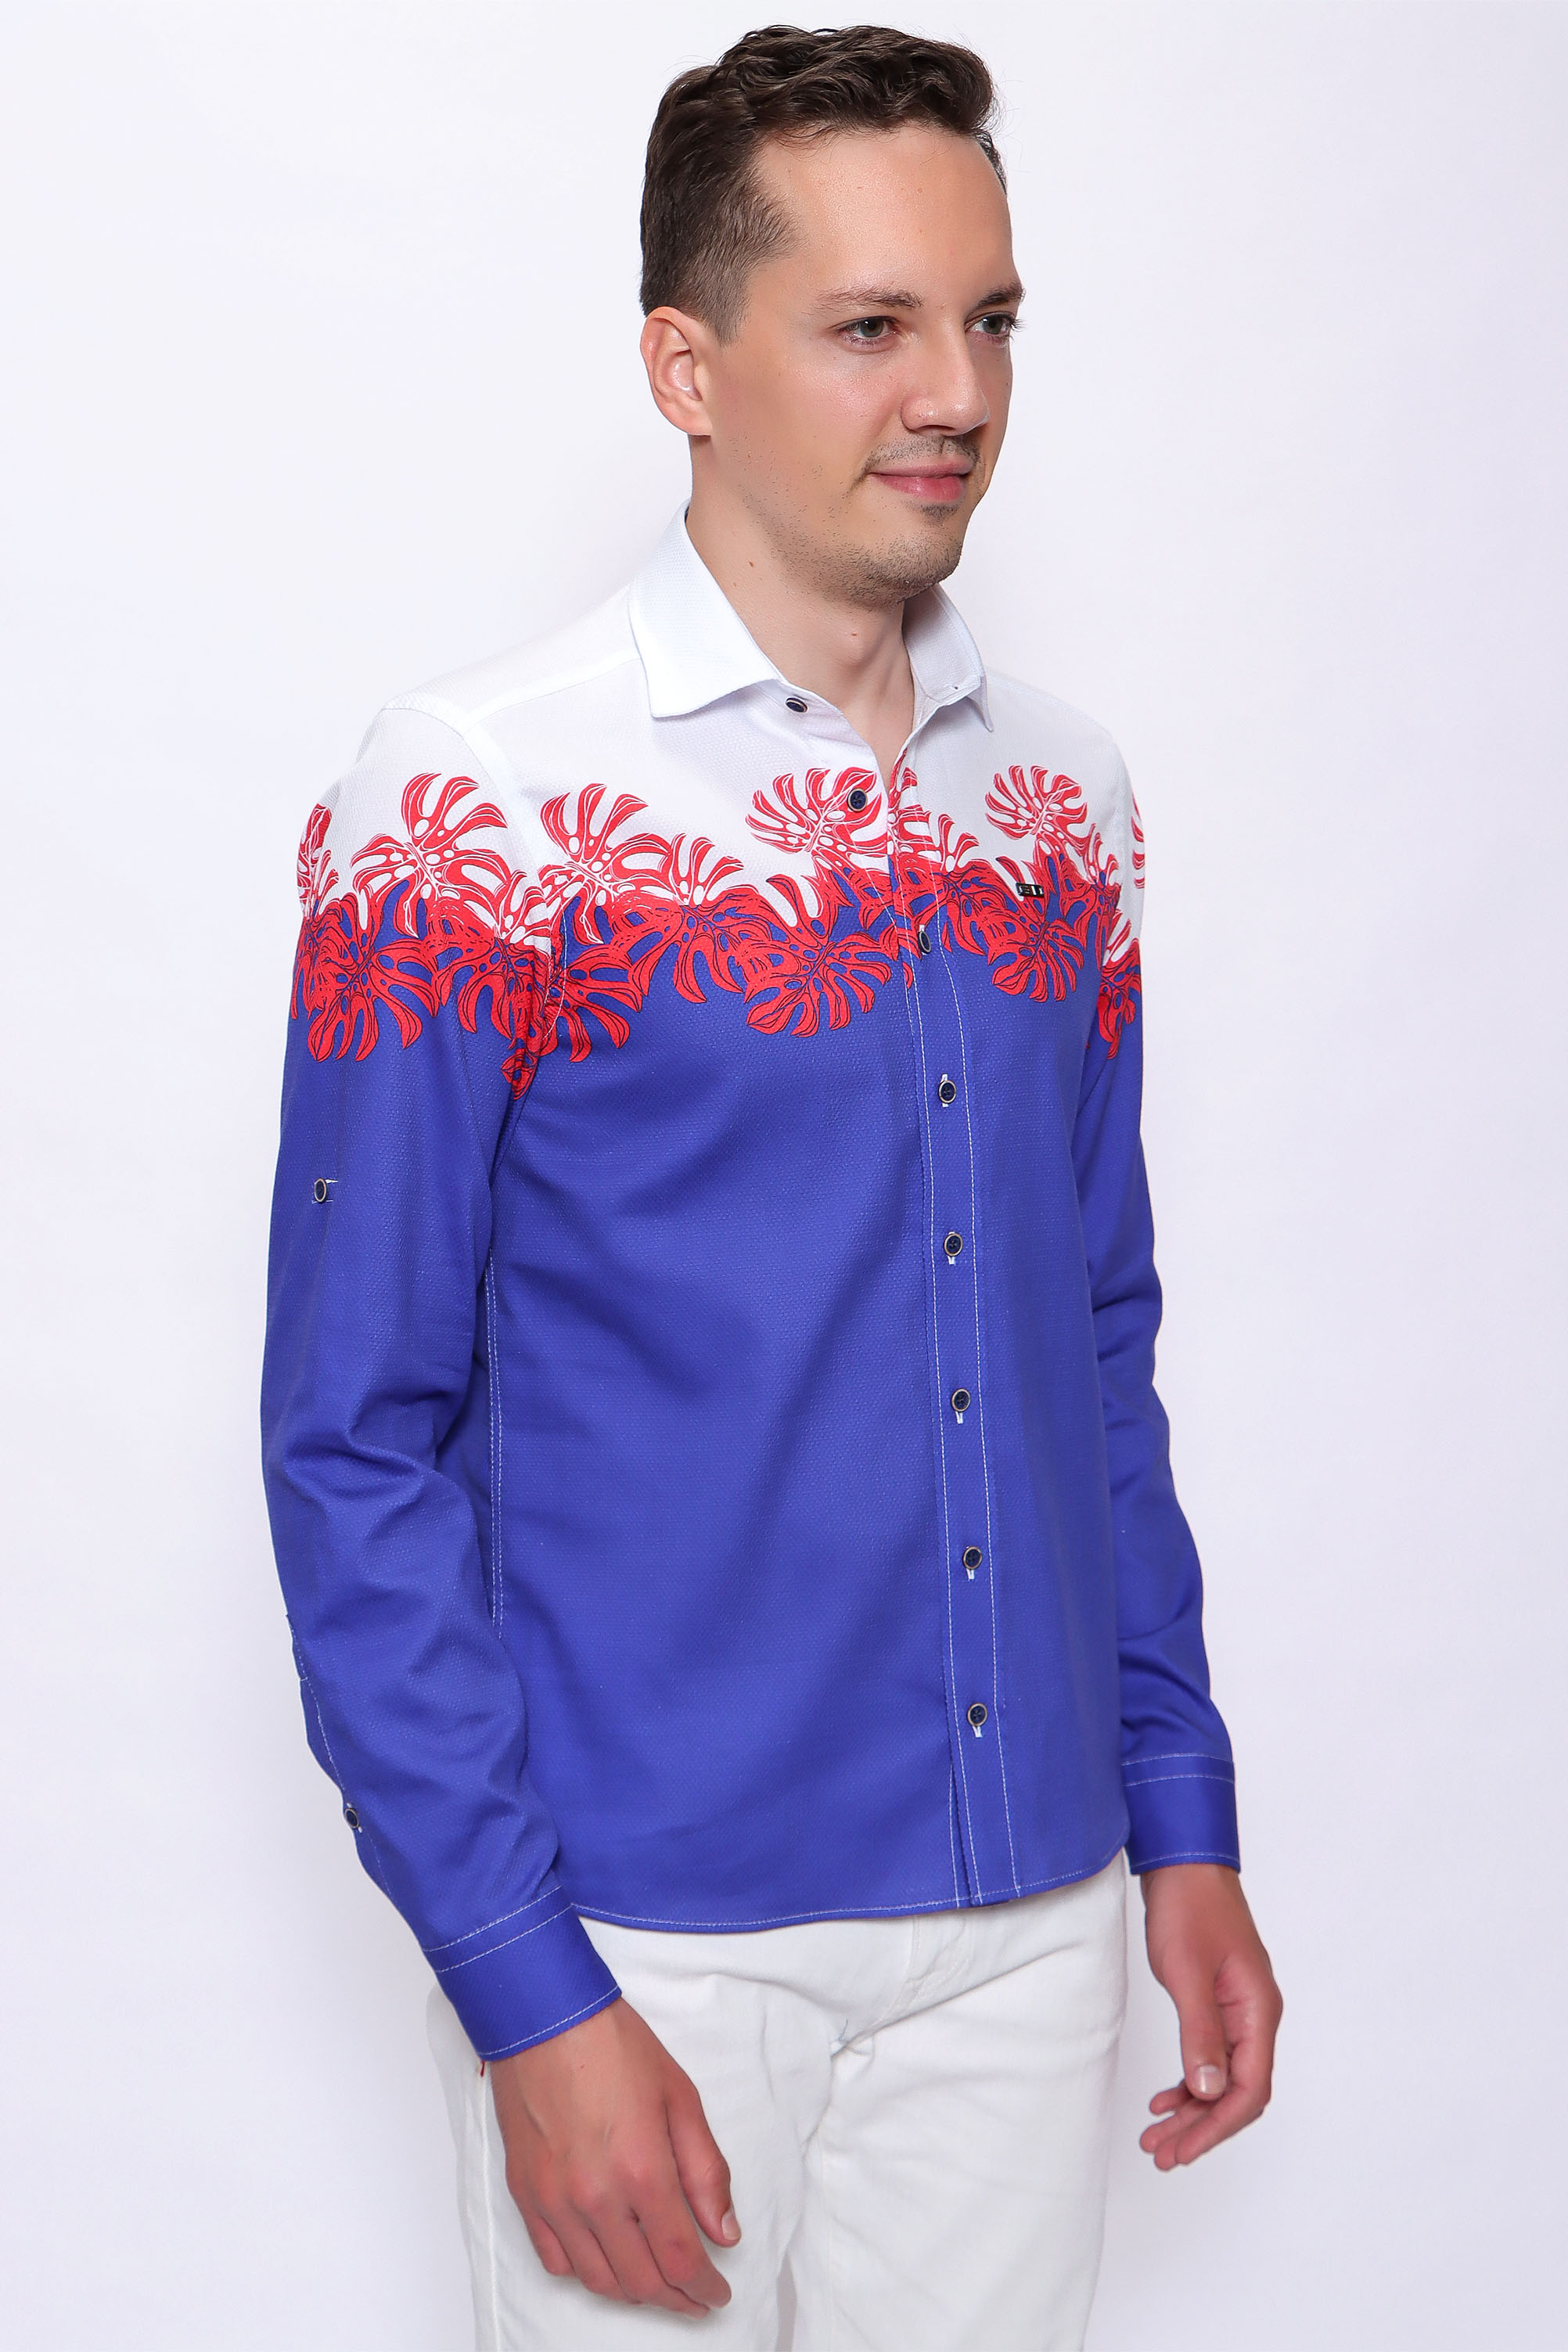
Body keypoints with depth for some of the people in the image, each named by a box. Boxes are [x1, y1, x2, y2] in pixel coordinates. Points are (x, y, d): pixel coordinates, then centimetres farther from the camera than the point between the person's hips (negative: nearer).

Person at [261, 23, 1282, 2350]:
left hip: (1029, 1918, 5)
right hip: (653, 1936, -4)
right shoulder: (478, 806, -11)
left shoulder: (1063, 800, 5)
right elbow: (358, 1443, -11)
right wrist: (523, 1989, -14)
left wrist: (1184, 1814, 10)